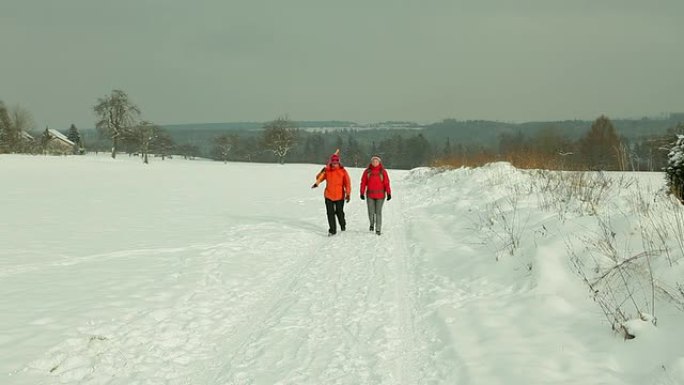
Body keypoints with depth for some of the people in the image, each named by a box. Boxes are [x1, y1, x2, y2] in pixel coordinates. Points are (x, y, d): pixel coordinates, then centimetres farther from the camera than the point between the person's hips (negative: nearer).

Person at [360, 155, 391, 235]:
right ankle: (372, 224, 33)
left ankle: (378, 229, 6)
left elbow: (386, 183, -3)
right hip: (370, 195, 1)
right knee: (371, 212, 4)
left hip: (380, 195, -1)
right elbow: (363, 182, 3)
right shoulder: (367, 172, 1)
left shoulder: (383, 172, -1)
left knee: (378, 212, -1)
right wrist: (362, 193, -1)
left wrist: (388, 193, -9)